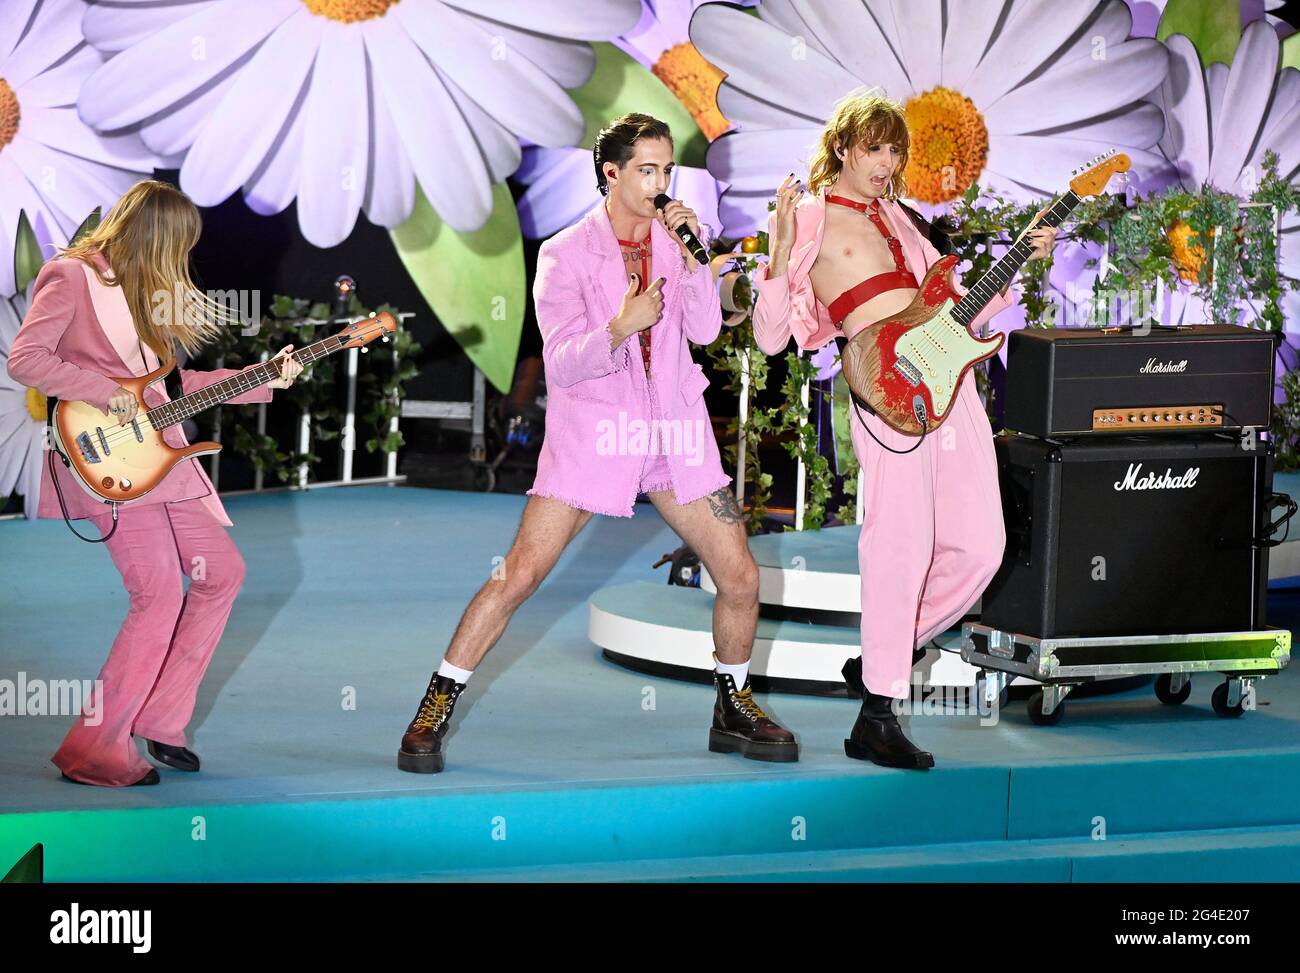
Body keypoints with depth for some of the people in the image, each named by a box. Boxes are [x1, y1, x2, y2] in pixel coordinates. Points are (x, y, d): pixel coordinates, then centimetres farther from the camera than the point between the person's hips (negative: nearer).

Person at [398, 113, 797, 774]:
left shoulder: (674, 241, 8)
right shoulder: (565, 255, -5)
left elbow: (705, 330, -5)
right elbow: (560, 365, -14)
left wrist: (690, 255, -17)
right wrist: (619, 328, -30)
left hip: (675, 433, 4)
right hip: (592, 430, -4)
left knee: (741, 579, 1)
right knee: (519, 575, -12)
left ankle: (733, 710, 23)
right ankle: (434, 712, -2)